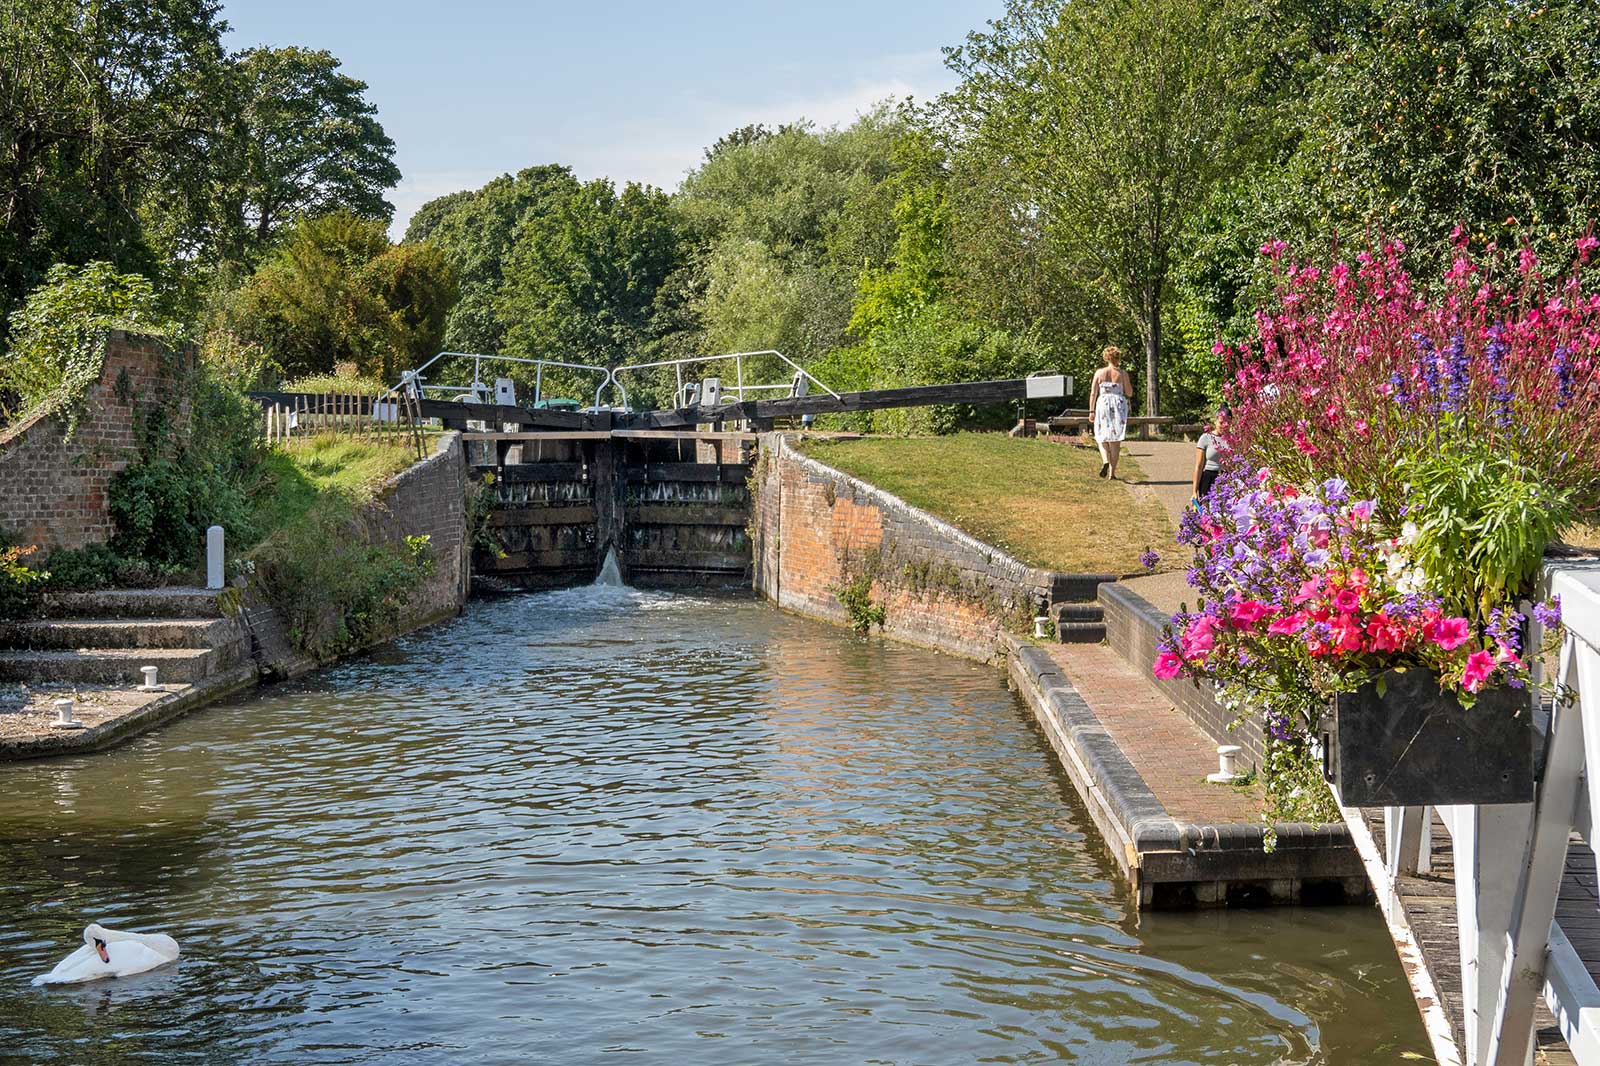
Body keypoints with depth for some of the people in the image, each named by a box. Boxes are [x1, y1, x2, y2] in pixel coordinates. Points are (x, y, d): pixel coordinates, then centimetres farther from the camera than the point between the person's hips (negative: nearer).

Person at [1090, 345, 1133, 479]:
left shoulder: (1099, 372, 2)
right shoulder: (1122, 374, -1)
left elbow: (1093, 393, 0)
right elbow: (1129, 393, 3)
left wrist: (1092, 410, 5)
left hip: (1103, 405, 0)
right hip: (1119, 406, 0)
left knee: (1102, 439, 13)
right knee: (1115, 442, 5)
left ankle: (1105, 461, -15)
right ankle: (1112, 473, 3)